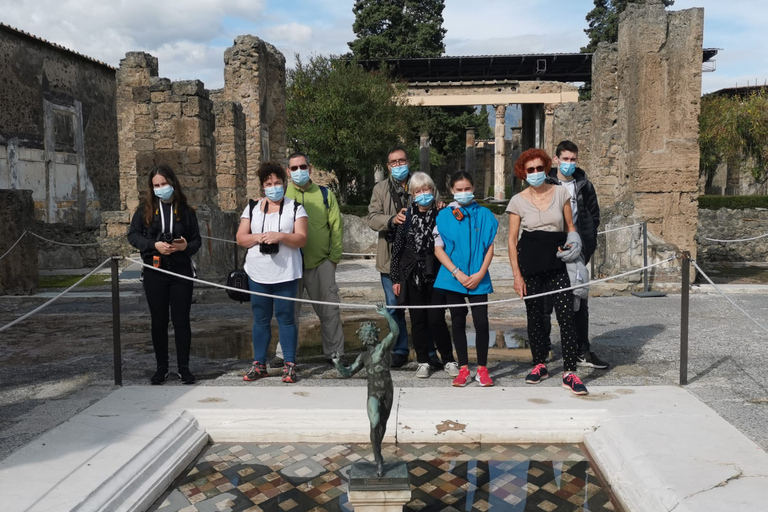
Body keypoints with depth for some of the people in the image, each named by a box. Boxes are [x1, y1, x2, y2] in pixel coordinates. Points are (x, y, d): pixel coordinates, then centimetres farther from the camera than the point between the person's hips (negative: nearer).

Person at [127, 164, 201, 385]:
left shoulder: (186, 210, 5)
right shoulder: (145, 209, 5)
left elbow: (197, 240, 7)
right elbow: (133, 235, 2)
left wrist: (185, 246, -15)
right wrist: (155, 245, -13)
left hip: (181, 272, 0)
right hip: (154, 272, 1)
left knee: (182, 320, 2)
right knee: (159, 321, 8)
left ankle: (184, 367, 13)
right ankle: (161, 367, 20)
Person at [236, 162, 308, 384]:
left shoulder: (295, 207, 3)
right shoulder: (252, 207, 11)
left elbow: (301, 239, -5)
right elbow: (240, 238, 6)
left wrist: (280, 236, -21)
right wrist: (258, 237, -13)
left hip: (286, 274, -3)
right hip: (258, 274, 3)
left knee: (285, 318, 0)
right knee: (260, 319, 8)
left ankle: (290, 365, 8)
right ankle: (259, 364, 17)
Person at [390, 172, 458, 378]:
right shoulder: (407, 216, 3)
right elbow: (397, 247, 4)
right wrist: (395, 278, 2)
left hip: (436, 274, -2)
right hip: (412, 275, 2)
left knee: (436, 319, -3)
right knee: (418, 320, 7)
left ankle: (448, 360, 14)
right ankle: (423, 361, 20)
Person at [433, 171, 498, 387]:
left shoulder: (484, 214, 4)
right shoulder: (444, 215, 2)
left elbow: (490, 247, 4)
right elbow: (438, 249, 0)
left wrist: (480, 274, -8)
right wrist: (457, 273, -10)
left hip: (478, 279, 0)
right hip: (453, 278, 0)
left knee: (481, 322, -4)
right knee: (458, 323, 6)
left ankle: (482, 369, 10)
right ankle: (463, 369, 15)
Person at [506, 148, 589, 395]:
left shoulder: (560, 193, 5)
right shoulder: (518, 201, 2)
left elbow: (570, 227, 14)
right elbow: (512, 240, 2)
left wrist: (572, 242, -9)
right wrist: (517, 274, -4)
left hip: (556, 263, 0)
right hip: (530, 264, 0)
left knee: (567, 316, -9)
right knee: (534, 315, 10)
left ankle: (569, 372, -4)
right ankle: (540, 365, 25)